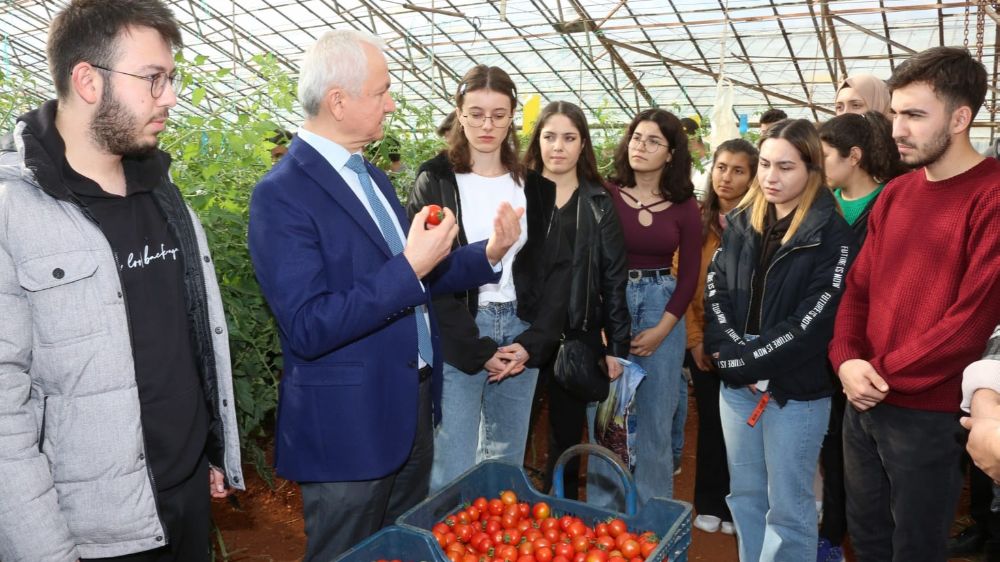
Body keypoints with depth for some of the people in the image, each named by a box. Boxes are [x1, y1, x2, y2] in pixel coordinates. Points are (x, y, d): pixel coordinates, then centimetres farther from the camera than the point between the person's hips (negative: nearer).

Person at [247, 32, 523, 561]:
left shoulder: (371, 175, 9)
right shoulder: (282, 194, -19)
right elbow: (307, 328, -26)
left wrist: (487, 254, 3)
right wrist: (409, 267, -28)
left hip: (412, 407, 8)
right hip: (347, 426, -8)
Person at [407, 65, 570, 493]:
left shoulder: (534, 188, 9)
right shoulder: (435, 184, -2)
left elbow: (556, 268, 7)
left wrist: (534, 342, -4)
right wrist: (478, 349, -11)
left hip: (521, 334, 4)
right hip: (457, 339, -3)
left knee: (506, 466, 12)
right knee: (454, 473, -2)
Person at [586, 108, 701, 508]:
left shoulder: (684, 206, 3)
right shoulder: (604, 194, -3)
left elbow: (689, 273, 5)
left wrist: (661, 329, -4)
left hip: (662, 308, 2)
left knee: (656, 417, 9)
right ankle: (602, 513, 21)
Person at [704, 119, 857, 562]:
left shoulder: (832, 235, -9)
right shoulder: (742, 222, 7)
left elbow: (813, 321, -16)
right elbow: (715, 289, 2)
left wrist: (746, 359, -15)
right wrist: (732, 352, -13)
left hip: (796, 388, -5)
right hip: (737, 382, 5)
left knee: (787, 507, 7)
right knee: (744, 493, 18)